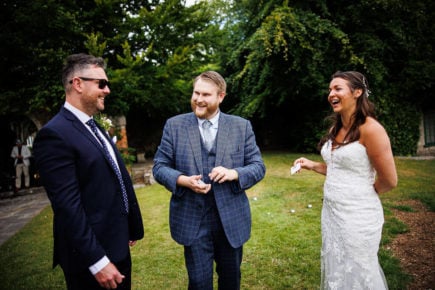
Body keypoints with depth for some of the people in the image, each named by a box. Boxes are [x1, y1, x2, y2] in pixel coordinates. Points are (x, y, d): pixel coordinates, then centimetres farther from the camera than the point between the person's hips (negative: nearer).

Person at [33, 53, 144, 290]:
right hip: (91, 255, -8)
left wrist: (131, 228, 15)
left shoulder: (95, 129, 10)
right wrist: (97, 262, -21)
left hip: (117, 247, 8)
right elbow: (68, 207, -23)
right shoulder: (55, 134, -19)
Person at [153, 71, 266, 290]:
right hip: (192, 219, -1)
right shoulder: (174, 125, -2)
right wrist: (183, 180, -20)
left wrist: (234, 173, -20)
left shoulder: (242, 126, -1)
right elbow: (159, 166, 0)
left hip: (231, 218, 1)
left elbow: (258, 167, 0)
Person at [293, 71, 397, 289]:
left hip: (358, 215, -8)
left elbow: (389, 181, -13)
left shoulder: (370, 128, -17)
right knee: (334, 271, 21)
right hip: (330, 210, 8)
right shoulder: (335, 129, 8)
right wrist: (312, 166, 5)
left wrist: (364, 195, 2)